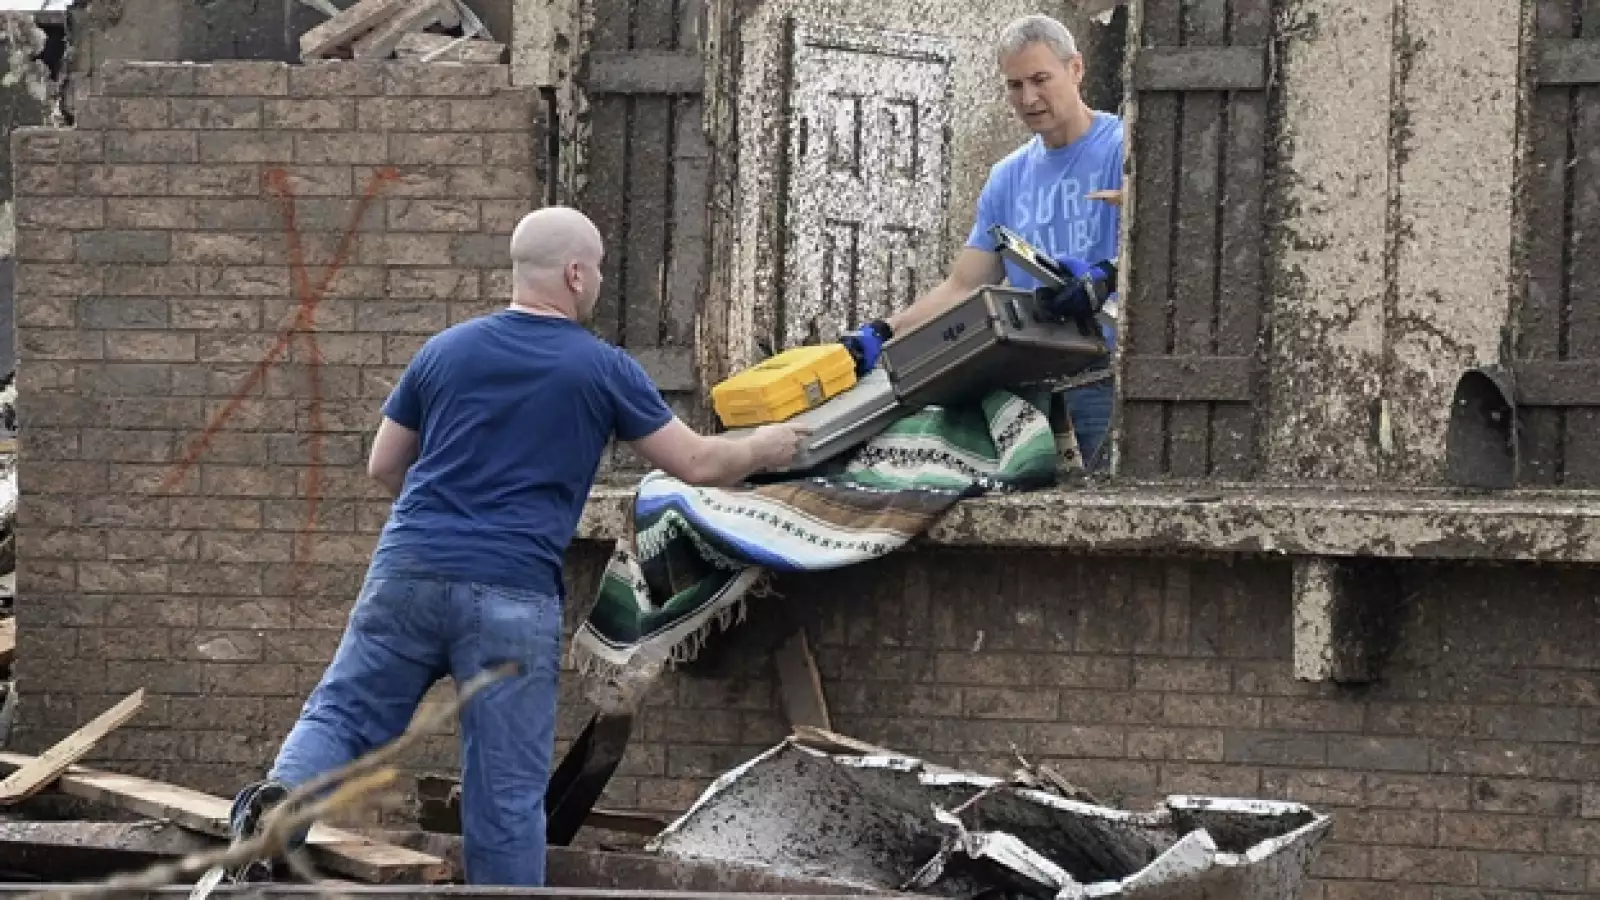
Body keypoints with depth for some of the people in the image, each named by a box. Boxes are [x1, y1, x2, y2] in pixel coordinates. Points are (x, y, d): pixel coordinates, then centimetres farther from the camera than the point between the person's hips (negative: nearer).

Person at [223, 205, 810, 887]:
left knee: (340, 714, 5)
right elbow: (698, 464, 9)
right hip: (513, 594, -3)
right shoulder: (603, 370, 2)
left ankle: (282, 800, -23)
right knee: (508, 787, 2)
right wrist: (764, 448, 28)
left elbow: (383, 467, 17)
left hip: (409, 572, 3)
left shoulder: (445, 350, 11)